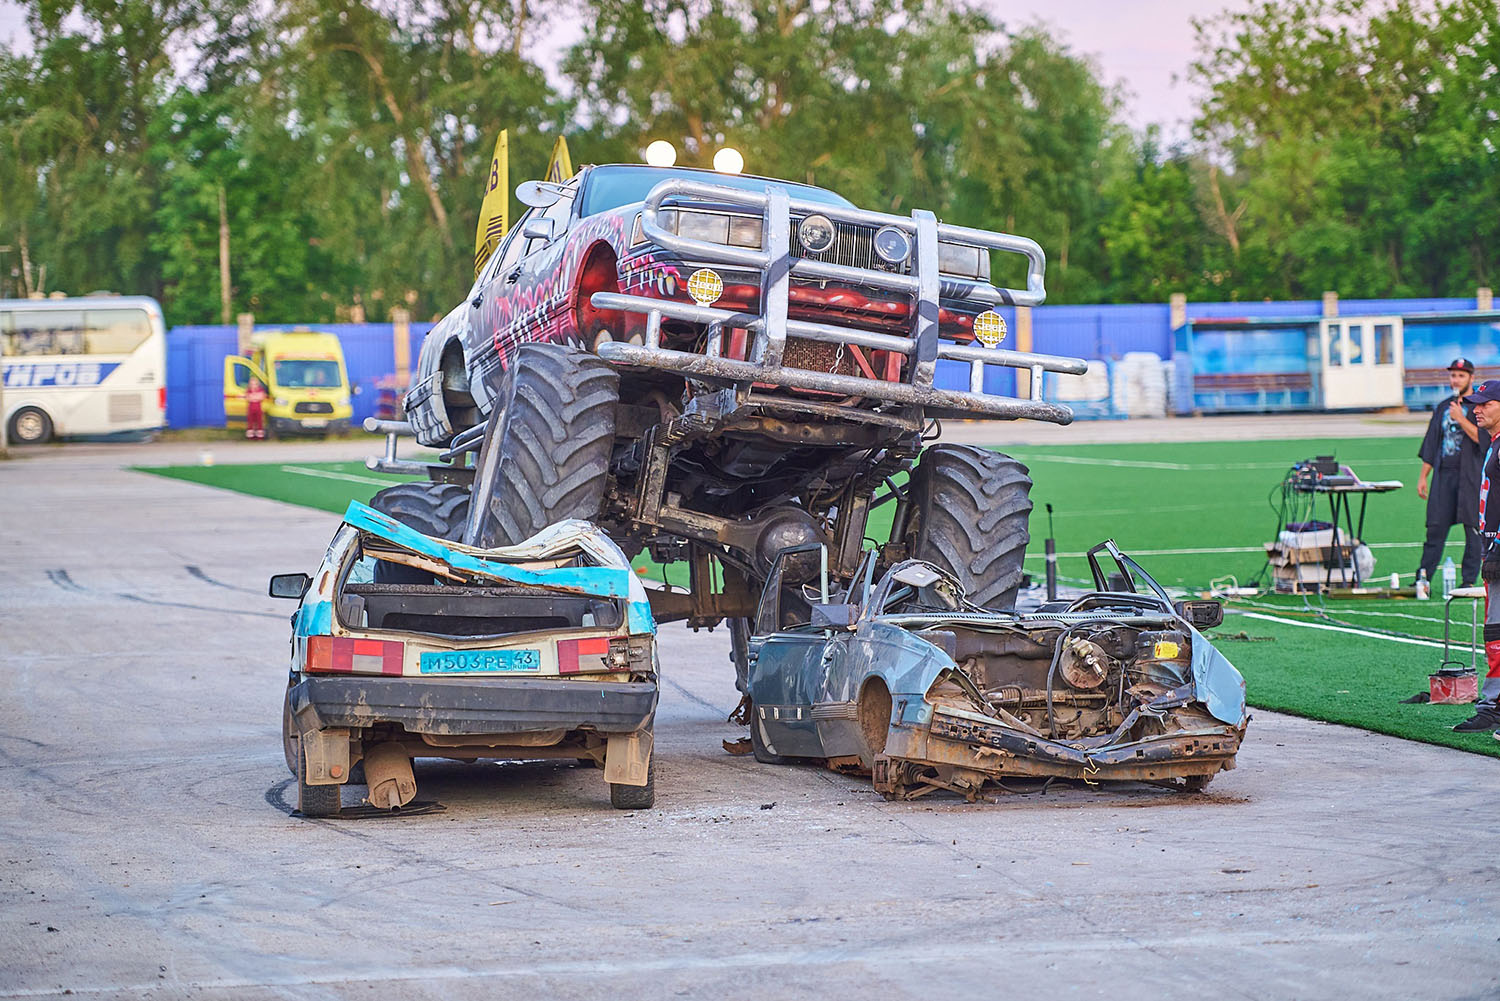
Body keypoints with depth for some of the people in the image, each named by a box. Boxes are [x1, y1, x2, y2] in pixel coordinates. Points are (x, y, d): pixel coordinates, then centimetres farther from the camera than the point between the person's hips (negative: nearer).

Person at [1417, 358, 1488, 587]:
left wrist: (1460, 419, -15)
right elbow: (1430, 445, 19)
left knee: (1474, 529, -3)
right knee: (1435, 528, 1)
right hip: (1443, 474, 5)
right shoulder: (1443, 407, 18)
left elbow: (1483, 439, -12)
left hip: (1471, 476, -5)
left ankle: (1469, 581, 2)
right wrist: (1423, 476, 14)